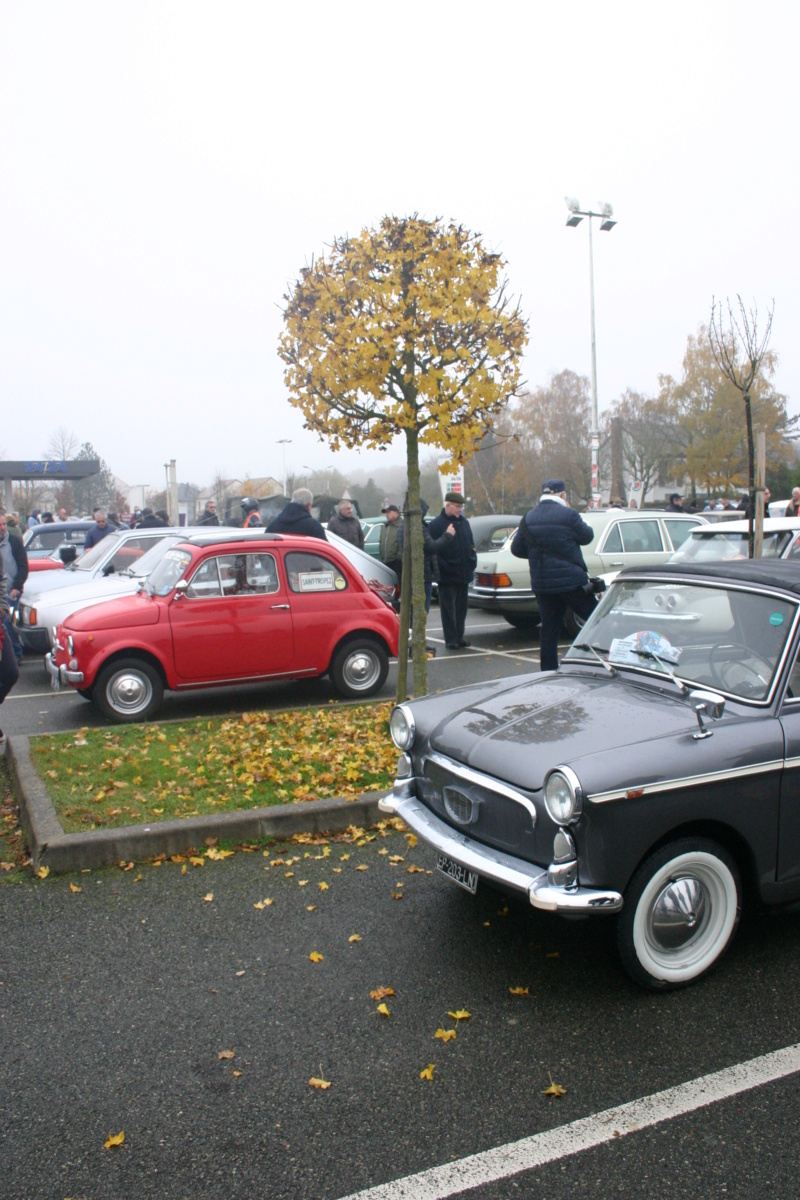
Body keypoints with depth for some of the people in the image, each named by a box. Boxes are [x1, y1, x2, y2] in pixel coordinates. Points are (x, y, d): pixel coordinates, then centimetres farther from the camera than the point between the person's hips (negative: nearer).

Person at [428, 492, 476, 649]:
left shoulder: (464, 522, 13)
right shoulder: (436, 524, -8)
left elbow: (471, 545, 18)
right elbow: (433, 548, -13)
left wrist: (472, 562, 8)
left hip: (464, 574, 7)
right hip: (447, 576, -6)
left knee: (461, 608, 13)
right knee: (449, 609, -1)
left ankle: (459, 636, 23)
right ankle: (451, 639, 5)